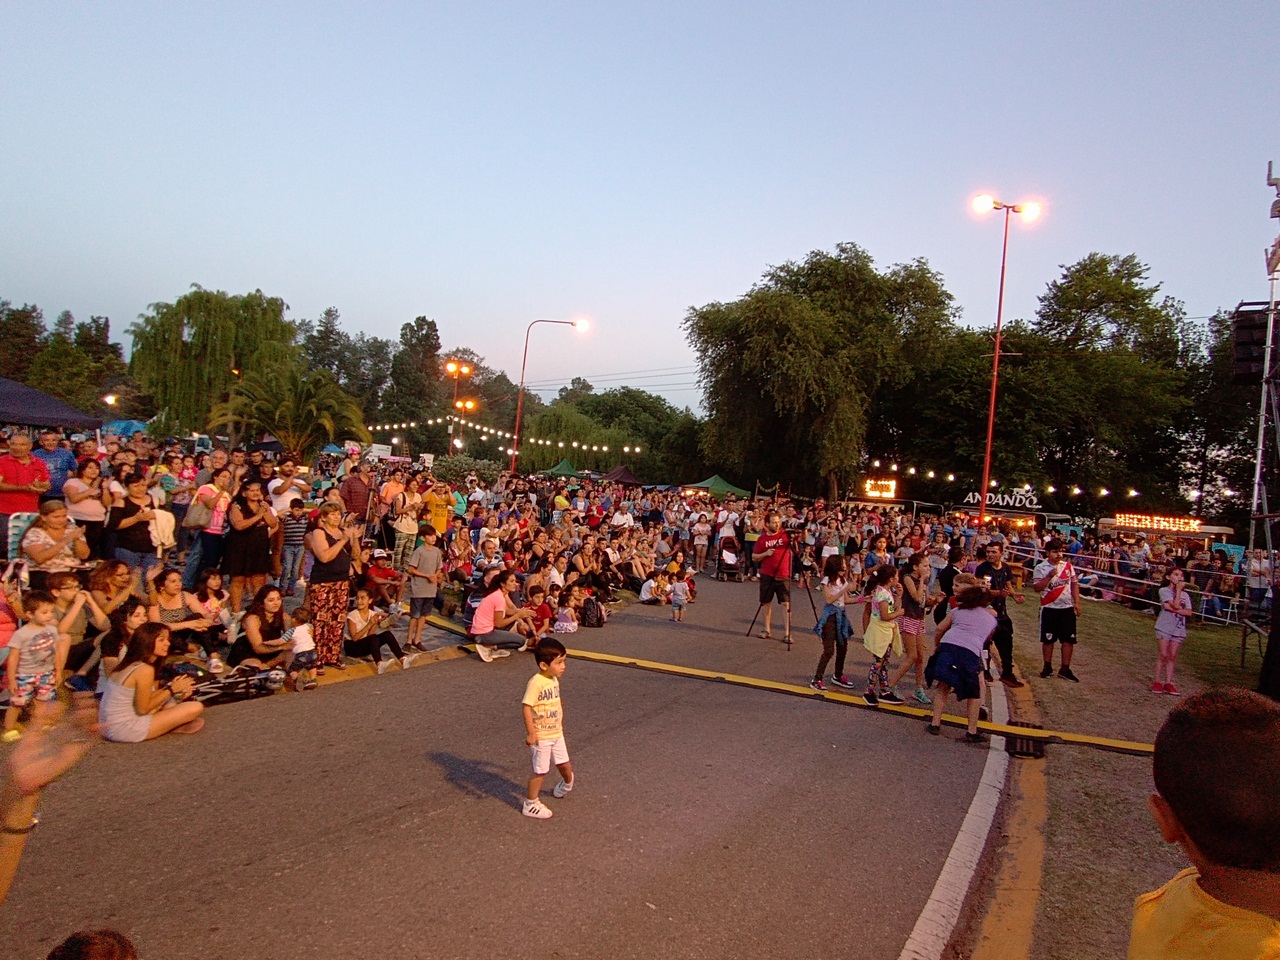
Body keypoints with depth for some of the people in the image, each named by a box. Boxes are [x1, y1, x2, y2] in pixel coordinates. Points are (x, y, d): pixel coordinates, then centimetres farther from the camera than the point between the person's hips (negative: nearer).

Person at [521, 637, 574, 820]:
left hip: (556, 734, 8)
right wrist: (531, 733, -25)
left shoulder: (554, 680, 2)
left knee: (565, 765, 19)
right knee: (541, 771, 4)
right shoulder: (536, 683, -25)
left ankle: (564, 788, 50)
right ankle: (530, 805, 22)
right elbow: (526, 706, -26)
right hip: (541, 737, -8)